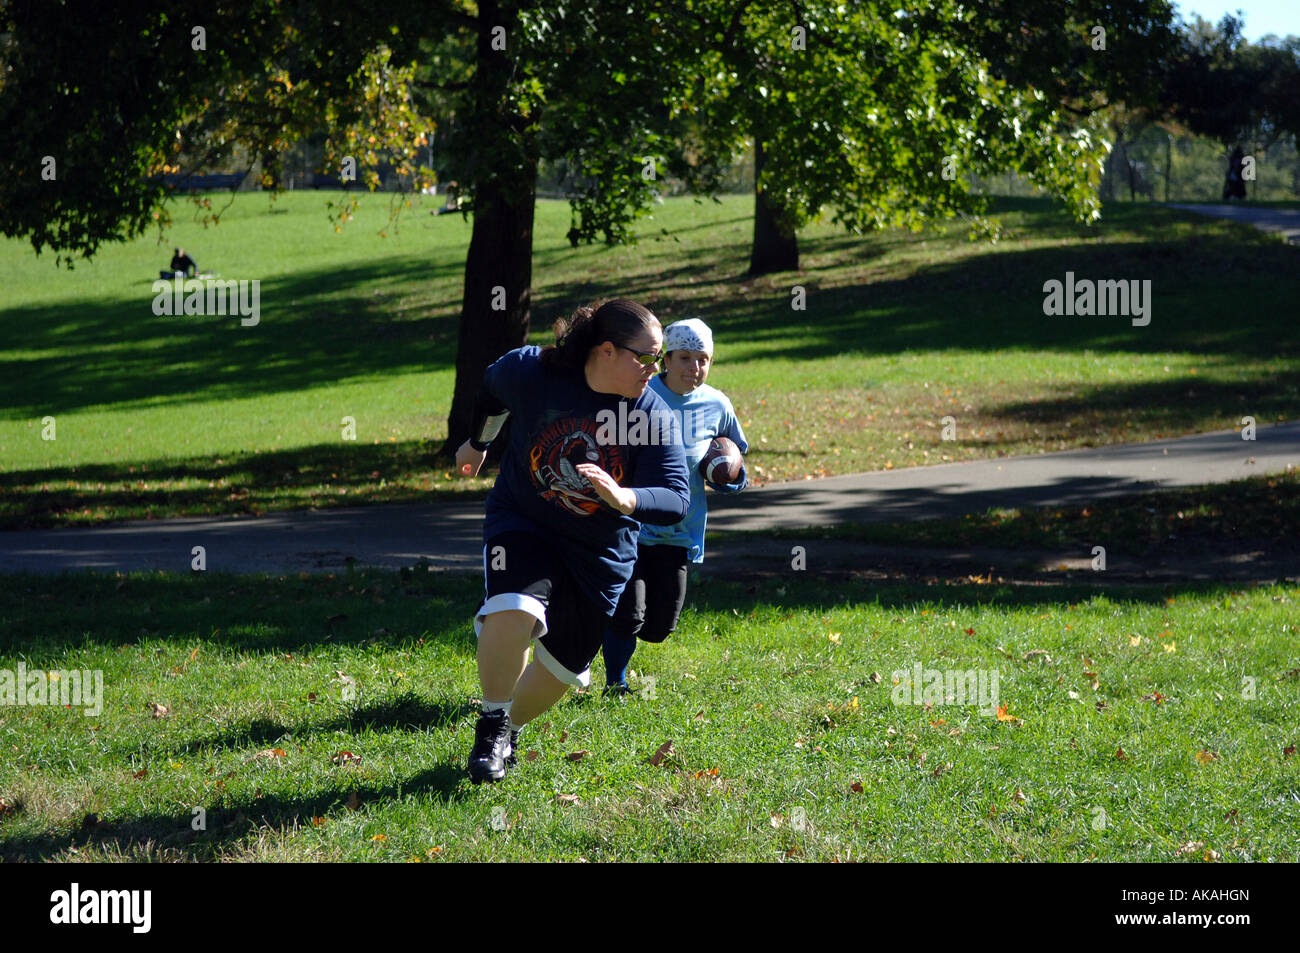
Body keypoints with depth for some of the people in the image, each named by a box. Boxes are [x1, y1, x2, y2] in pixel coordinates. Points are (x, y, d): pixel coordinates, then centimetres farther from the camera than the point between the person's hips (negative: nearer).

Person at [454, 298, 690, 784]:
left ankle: (510, 728, 40)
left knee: (565, 664, 10)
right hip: (521, 525, -2)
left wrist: (622, 498, -42)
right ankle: (491, 725, -9)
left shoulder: (655, 417, -16)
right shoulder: (530, 371, -17)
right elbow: (491, 391, 7)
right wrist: (477, 443, 24)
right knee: (513, 611, -30)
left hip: (601, 553, 2)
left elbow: (676, 500, -22)